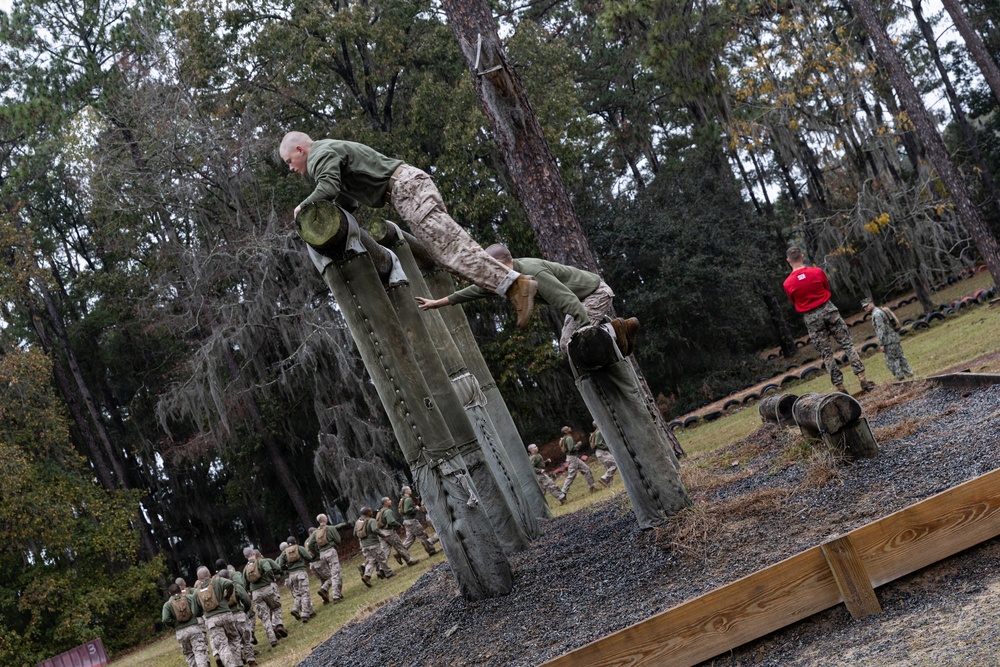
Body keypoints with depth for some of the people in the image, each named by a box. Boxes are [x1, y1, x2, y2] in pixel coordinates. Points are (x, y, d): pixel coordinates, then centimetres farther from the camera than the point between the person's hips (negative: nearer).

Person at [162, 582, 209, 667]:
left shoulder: (167, 604, 6)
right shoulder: (190, 597, 5)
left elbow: (166, 620, -7)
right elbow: (196, 612, -6)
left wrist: (174, 625, 10)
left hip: (181, 632, 1)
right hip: (194, 628, -1)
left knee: (189, 654, 16)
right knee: (200, 652, -5)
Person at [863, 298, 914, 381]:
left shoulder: (876, 314, -14)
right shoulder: (881, 311, 18)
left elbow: (880, 329, -20)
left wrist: (881, 344, -20)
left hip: (889, 340, -10)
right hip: (895, 337, 10)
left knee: (891, 361, -3)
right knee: (900, 357, 14)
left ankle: (900, 377, 0)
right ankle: (909, 373, 17)